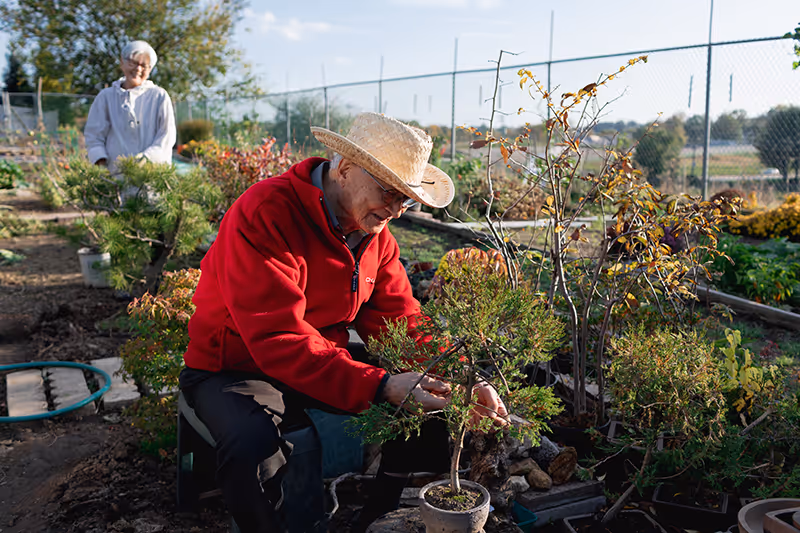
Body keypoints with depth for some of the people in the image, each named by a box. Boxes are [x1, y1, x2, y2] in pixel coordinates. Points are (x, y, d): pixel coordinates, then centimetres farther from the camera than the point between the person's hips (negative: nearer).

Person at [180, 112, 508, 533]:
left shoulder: (374, 231, -1)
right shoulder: (264, 214, -26)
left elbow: (400, 322, -2)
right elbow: (278, 338, -34)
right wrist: (381, 386, -43)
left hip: (328, 357, 7)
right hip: (236, 367, -6)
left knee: (432, 407, -6)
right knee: (252, 442, -37)